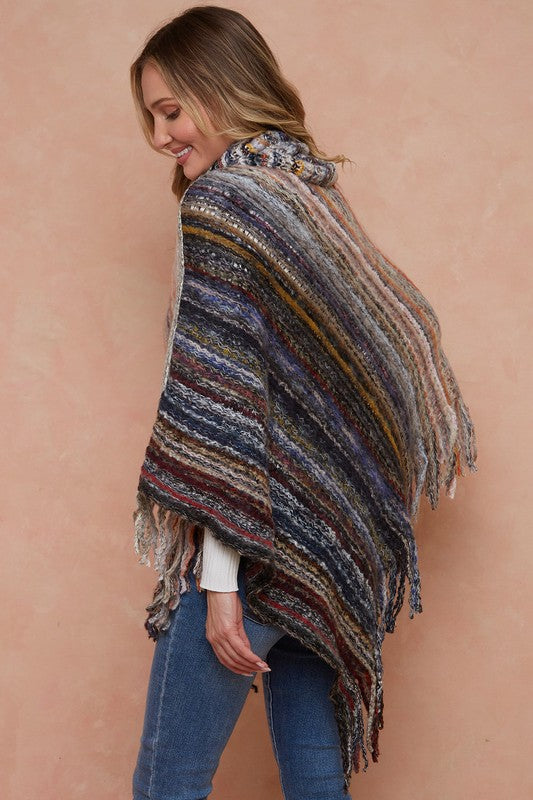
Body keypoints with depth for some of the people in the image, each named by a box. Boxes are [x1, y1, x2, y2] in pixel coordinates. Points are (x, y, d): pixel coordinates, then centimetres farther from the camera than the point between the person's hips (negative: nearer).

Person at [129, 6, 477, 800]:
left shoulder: (222, 201, -11)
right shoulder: (317, 194, 13)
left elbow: (225, 399, -16)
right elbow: (407, 318, 21)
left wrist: (220, 578, -17)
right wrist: (443, 427, 31)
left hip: (256, 545, -8)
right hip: (331, 547, 8)